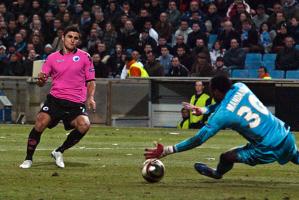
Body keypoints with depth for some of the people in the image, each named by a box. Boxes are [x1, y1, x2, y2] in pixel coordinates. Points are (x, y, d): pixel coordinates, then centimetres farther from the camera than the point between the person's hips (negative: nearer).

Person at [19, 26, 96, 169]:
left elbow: (90, 81, 13)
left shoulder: (84, 57, 8)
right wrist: (41, 80, -11)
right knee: (40, 123, -21)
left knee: (84, 125, -25)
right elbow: (41, 83, 13)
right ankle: (28, 159, -4)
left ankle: (59, 152, -2)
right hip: (55, 98, 0)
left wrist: (90, 97, -5)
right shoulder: (53, 58, 10)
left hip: (76, 103, 0)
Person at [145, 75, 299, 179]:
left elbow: (198, 140, -14)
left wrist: (166, 151, -12)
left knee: (226, 157, 5)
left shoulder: (222, 115, -16)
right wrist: (204, 110, 17)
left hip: (269, 149, -6)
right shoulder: (240, 87, 0)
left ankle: (218, 173, 36)